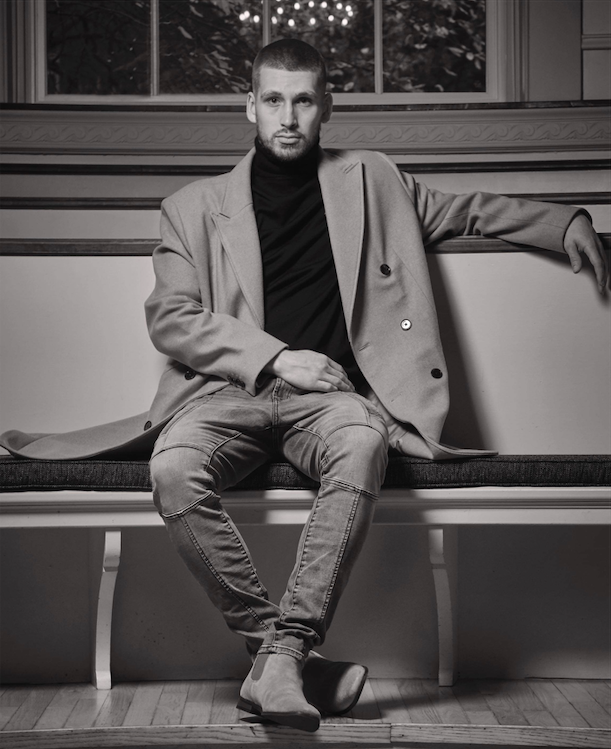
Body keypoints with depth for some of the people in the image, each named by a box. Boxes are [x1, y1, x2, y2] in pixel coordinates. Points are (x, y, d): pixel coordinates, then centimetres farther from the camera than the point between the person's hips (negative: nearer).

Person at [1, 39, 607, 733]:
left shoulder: (369, 179, 22)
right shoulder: (194, 206, 18)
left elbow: (463, 209, 35)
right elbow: (169, 318, 6)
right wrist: (276, 358, -6)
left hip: (328, 391, 0)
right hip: (229, 389, 0)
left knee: (362, 449, -38)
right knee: (174, 470, -34)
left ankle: (280, 655, -37)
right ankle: (293, 659, -27)